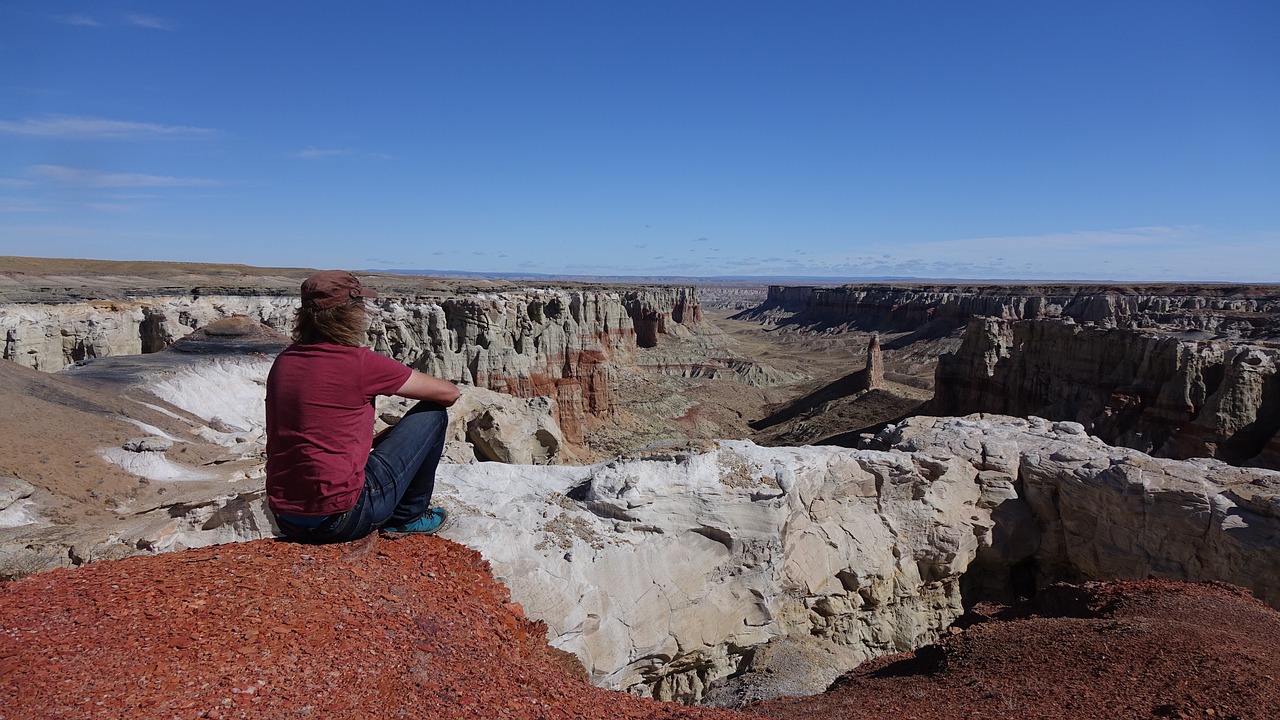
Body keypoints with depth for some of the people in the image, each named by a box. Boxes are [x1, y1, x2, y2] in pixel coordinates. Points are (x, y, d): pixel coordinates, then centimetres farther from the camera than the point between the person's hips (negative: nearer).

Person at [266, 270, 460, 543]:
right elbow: (449, 393, -4)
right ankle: (409, 516, 15)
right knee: (432, 413, 3)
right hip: (341, 518, -8)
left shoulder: (283, 362, 7)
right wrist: (435, 419, 18)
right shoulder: (360, 362, -13)